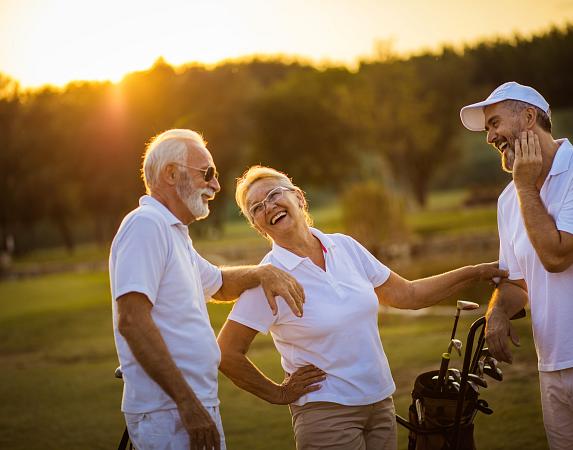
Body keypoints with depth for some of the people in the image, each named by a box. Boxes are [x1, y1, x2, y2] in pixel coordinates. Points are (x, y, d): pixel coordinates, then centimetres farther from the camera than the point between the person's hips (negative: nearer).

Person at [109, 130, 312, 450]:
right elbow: (131, 321, -23)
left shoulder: (173, 232, 18)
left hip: (198, 406, 10)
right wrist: (187, 402, -24)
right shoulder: (145, 225, -13)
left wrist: (264, 273, 11)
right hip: (170, 412, -10)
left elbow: (218, 284, 33)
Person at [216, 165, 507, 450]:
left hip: (381, 404, 5)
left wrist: (476, 272, 8)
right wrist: (278, 394, -5)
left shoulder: (344, 246, 3)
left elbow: (406, 294, 11)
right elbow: (227, 353, -12)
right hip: (326, 414, -5)